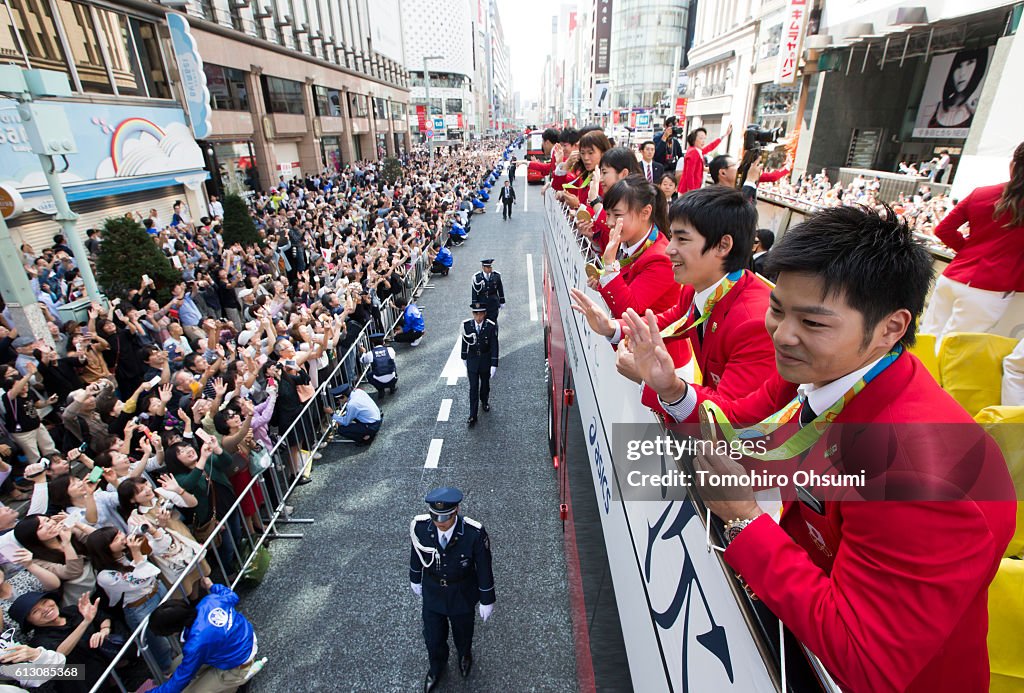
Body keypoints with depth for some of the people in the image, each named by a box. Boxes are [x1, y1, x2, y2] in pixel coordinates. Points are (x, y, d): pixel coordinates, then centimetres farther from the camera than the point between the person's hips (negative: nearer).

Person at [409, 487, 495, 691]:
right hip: (432, 590, 2)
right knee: (432, 636, 21)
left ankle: (465, 654, 63)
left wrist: (487, 600, -7)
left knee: (463, 632, 26)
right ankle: (437, 666, 57)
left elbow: (484, 568, -19)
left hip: (462, 593, -1)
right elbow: (416, 553, -6)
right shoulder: (420, 526, -28)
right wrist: (415, 579, 10)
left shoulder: (474, 534, -35)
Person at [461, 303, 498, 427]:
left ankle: (485, 401, 50)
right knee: (473, 388, 1)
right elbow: (464, 342, 1)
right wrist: (464, 358, 9)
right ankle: (472, 416, 7)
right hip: (472, 360, 0)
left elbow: (494, 346, -14)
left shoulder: (491, 326, -18)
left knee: (485, 383, 21)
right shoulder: (466, 325, -14)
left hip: (486, 360, 0)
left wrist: (494, 365, -16)